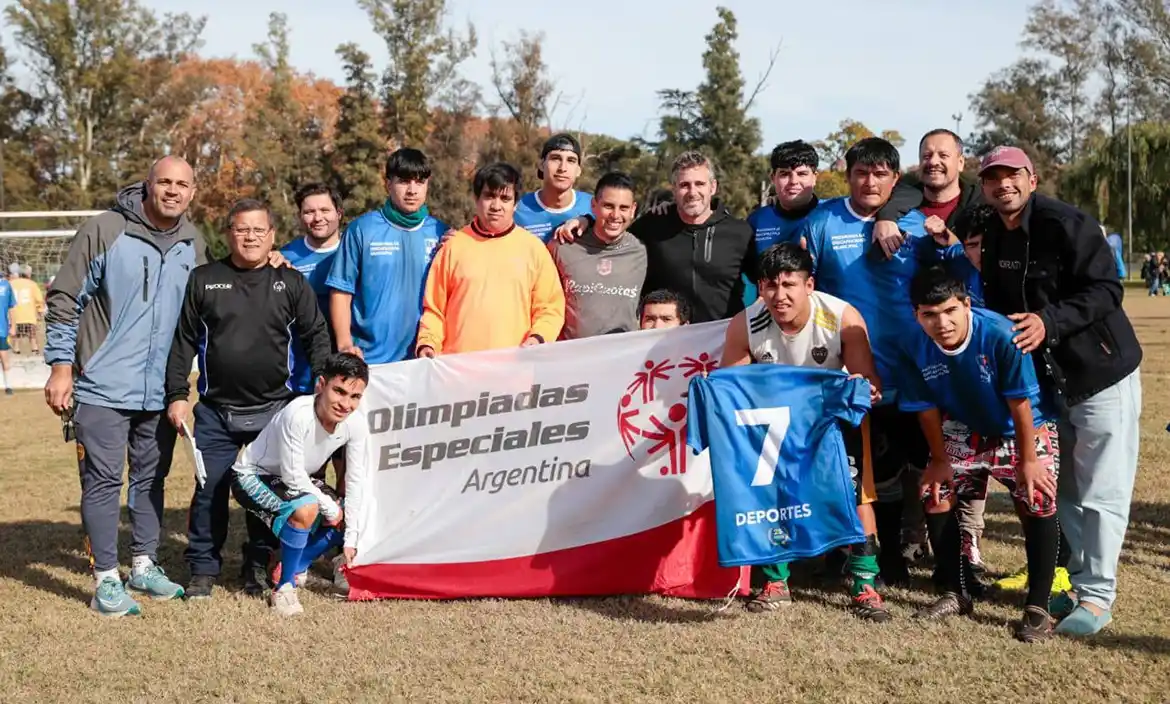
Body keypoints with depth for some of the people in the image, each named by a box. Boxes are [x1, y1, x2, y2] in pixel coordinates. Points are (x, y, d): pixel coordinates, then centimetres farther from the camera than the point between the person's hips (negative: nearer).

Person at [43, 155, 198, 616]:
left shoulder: (191, 245, 7)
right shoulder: (104, 231, -8)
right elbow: (64, 300, -6)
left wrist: (183, 380, 15)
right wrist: (61, 366, -9)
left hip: (160, 392, 5)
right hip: (103, 388, -5)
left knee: (151, 478, 13)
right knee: (103, 480, -3)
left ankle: (143, 566, 26)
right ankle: (106, 580, 5)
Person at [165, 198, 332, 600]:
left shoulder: (291, 283, 6)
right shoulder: (203, 280, 5)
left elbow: (316, 335, 6)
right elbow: (183, 342, 5)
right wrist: (176, 396, -1)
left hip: (275, 410, 0)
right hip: (216, 412, 0)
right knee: (209, 490, 1)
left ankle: (259, 566, 22)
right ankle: (203, 568, 16)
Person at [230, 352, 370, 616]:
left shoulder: (356, 425, -19)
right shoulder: (298, 414, -36)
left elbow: (355, 481, -10)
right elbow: (292, 476, -29)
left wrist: (350, 539, -10)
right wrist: (329, 506, -20)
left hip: (297, 479, 7)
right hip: (252, 476, -7)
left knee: (350, 519, -4)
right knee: (306, 509, -33)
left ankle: (293, 567, 16)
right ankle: (284, 587, -13)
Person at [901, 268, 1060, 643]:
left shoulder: (1000, 334, -34)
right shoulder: (916, 347, -22)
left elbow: (1020, 403, -25)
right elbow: (927, 409, -8)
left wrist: (1028, 460, -18)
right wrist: (940, 459, 1)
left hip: (1026, 427, -4)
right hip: (966, 430, 4)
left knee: (1038, 500, -19)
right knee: (935, 493, 0)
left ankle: (1037, 606, -8)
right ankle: (955, 593, 17)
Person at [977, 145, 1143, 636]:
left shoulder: (1068, 224, -17)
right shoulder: (993, 237, 4)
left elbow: (1105, 290, -21)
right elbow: (997, 300, 14)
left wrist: (1049, 320, -32)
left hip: (1102, 373, -7)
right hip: (1048, 379, 7)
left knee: (1100, 491, -3)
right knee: (1060, 487, 13)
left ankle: (1096, 596, 4)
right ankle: (1078, 579, 25)